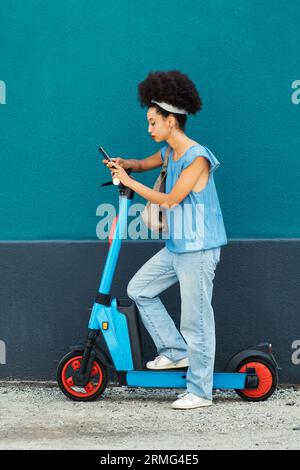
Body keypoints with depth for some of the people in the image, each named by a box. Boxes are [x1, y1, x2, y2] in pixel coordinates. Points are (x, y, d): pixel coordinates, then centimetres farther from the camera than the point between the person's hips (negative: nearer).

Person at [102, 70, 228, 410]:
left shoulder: (197, 158, -19)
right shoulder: (169, 152, 9)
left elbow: (170, 200, -20)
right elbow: (146, 164, 29)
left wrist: (129, 181, -13)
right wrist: (126, 163, 5)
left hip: (199, 249, -9)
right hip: (176, 247, 9)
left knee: (195, 320, -4)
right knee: (138, 289, 13)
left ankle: (200, 392, 5)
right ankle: (175, 352, 20)